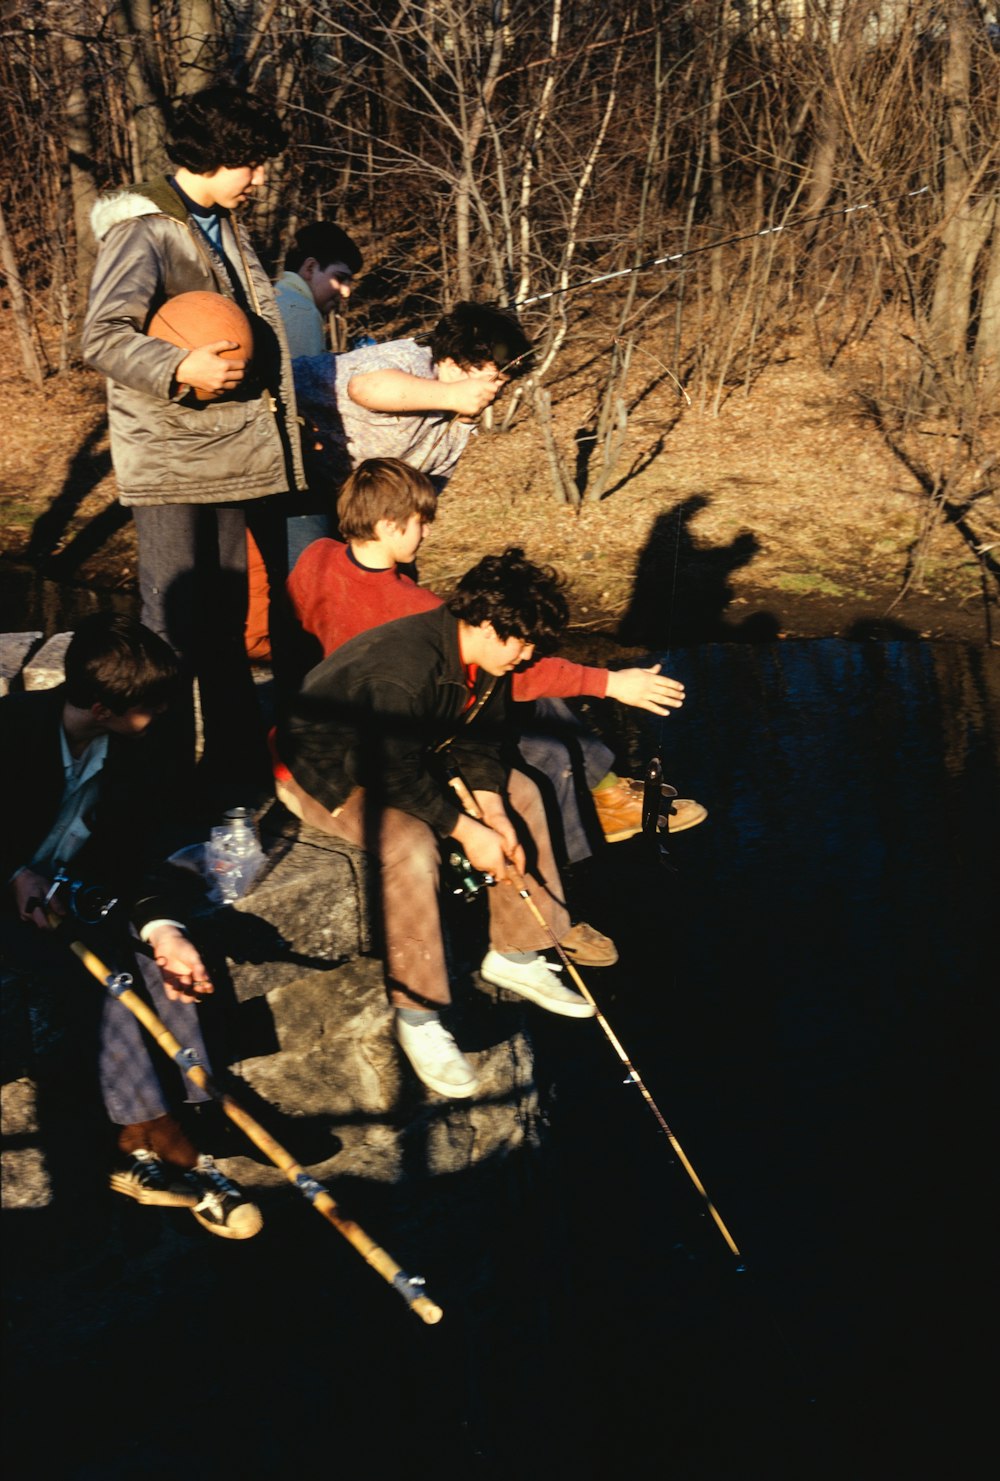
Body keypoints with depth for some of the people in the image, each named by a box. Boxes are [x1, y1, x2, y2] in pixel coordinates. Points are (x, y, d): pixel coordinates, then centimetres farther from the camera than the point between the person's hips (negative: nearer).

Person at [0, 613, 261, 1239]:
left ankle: (146, 1148, -24)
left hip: (80, 891, 5)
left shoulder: (137, 746, -6)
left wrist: (160, 927, -22)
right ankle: (164, 1142, -22)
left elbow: (127, 857, -7)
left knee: (158, 968, -21)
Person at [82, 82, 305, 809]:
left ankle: (238, 772, 22)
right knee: (176, 630, -6)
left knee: (226, 626, 14)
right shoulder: (143, 230, -11)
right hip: (171, 464, -8)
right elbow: (104, 337, -21)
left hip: (238, 457, 8)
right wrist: (183, 370, -36)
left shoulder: (225, 226, 17)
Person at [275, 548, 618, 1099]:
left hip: (410, 757, 9)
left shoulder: (486, 660, -7)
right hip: (326, 769, -9)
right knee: (411, 845, -35)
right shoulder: (403, 669, -35)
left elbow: (478, 741, 0)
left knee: (520, 792, 2)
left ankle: (514, 955, 12)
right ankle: (415, 1013, -22)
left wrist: (494, 812, -15)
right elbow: (396, 776, -34)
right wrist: (467, 832, -28)